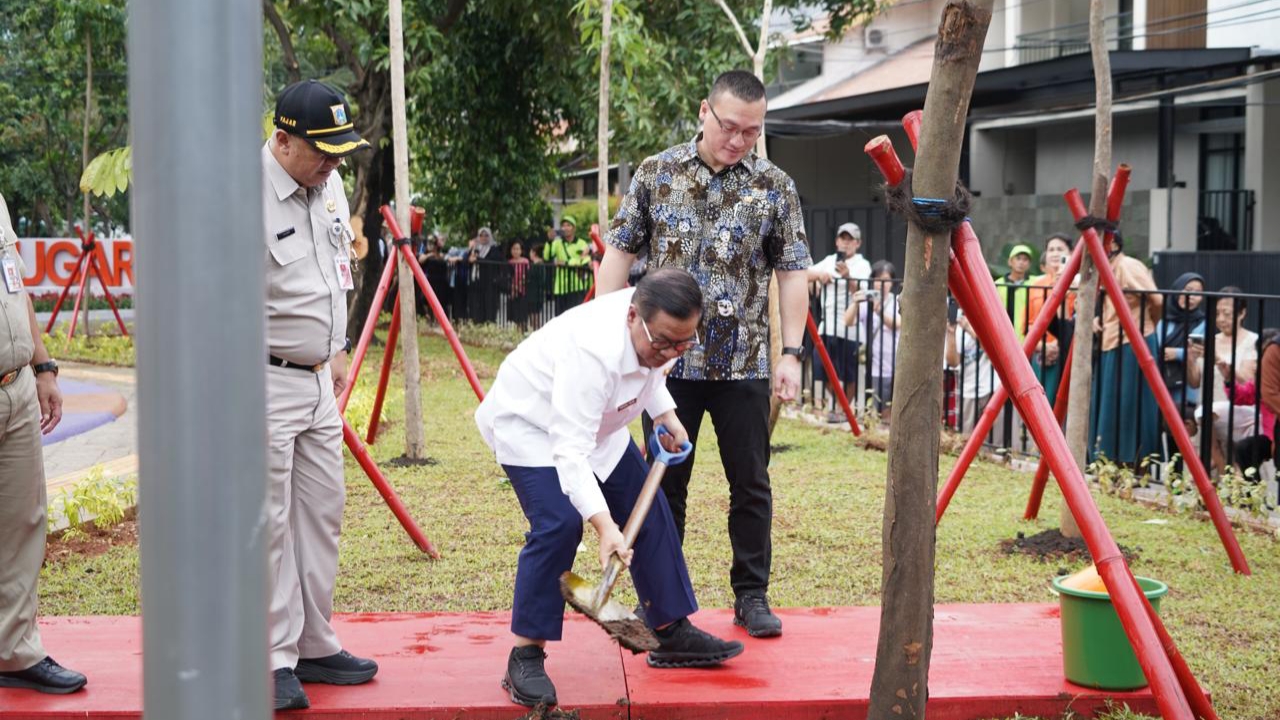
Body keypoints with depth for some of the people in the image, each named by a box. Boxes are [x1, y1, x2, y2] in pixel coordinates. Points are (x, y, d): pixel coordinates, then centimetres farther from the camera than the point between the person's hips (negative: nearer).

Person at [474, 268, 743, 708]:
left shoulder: (656, 329, -16)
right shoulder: (591, 351, -41)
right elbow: (569, 450, -45)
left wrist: (666, 415, -2)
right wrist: (604, 524, -52)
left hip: (592, 422, 8)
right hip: (529, 423, -8)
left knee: (649, 512, 4)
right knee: (559, 524, -26)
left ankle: (673, 633, 17)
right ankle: (525, 657, -15)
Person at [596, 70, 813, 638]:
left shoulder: (775, 187, 1)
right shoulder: (656, 174, 2)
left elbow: (793, 274, 2)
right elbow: (620, 253, 5)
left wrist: (791, 353, -5)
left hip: (743, 364, 0)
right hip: (668, 358, 0)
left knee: (750, 483, 6)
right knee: (664, 481, 8)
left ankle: (751, 596, 18)